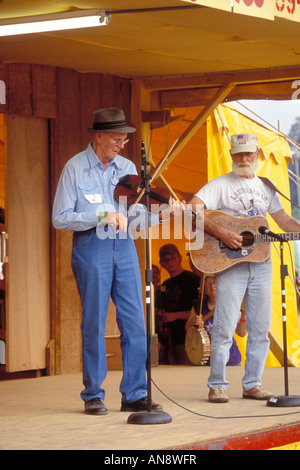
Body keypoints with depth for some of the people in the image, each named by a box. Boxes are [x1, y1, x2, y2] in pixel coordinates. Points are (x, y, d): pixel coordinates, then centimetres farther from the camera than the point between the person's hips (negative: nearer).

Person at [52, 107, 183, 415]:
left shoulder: (127, 168, 11)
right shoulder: (75, 168, -3)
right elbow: (60, 218, -8)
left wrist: (161, 214, -11)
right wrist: (102, 216, -17)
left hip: (124, 247, 4)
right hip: (91, 248, -4)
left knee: (135, 322, 0)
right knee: (94, 323, 0)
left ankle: (135, 395, 6)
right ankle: (93, 395, 11)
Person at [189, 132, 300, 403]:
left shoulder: (265, 187, 16)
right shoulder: (221, 185, -1)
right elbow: (194, 209, -14)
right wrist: (220, 233, -24)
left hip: (261, 264, 5)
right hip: (230, 265, -5)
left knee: (260, 328, 5)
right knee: (224, 327, -6)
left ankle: (253, 383, 14)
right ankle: (217, 385, 0)